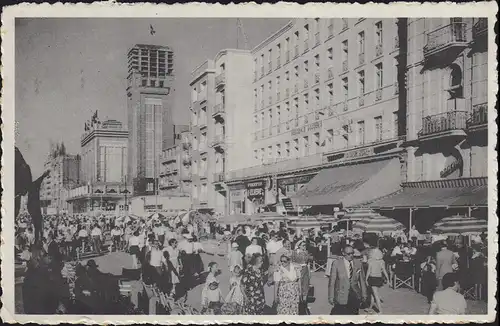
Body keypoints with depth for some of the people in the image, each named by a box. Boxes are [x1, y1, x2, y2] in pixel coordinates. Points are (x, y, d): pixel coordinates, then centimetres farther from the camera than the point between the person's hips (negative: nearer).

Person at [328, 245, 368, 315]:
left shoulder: (358, 263, 4)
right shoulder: (336, 263, -6)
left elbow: (362, 280, 9)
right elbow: (332, 281, -5)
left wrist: (364, 294, 10)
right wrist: (331, 297, -6)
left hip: (355, 296, 3)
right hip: (341, 297, -3)